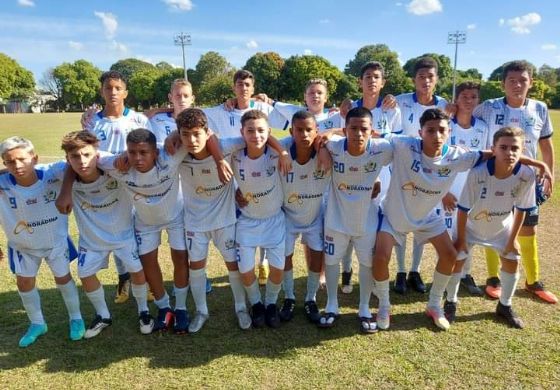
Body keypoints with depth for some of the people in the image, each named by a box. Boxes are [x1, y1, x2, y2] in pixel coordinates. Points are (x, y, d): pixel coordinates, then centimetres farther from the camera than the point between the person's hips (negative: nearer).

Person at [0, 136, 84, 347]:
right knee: (24, 283, 15)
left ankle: (76, 318, 38)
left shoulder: (52, 174, -30)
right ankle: (37, 324, 41)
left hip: (56, 240, -1)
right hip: (22, 245, 2)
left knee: (63, 278, 15)